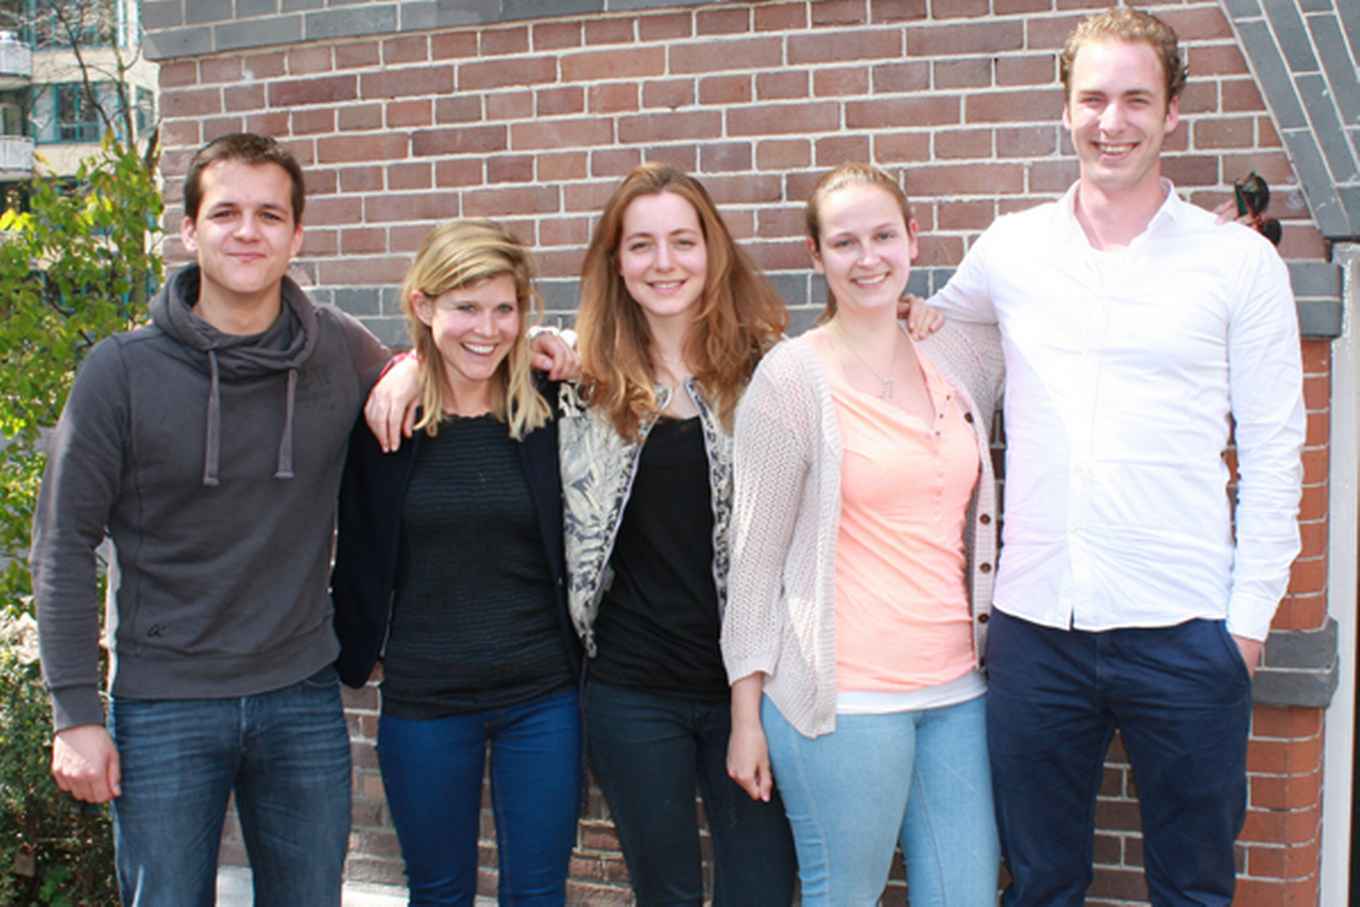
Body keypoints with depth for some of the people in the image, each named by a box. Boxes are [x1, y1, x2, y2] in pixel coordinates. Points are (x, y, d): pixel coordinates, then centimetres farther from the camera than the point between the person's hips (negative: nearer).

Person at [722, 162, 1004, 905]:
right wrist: (746, 713, -5)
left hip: (957, 685, 5)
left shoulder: (962, 355, 7)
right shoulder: (790, 378, -6)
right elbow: (755, 554, -5)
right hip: (844, 697, -5)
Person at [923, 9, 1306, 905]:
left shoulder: (1240, 260, -1)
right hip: (1035, 624, 2)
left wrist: (1252, 613, -3)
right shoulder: (1009, 250, 5)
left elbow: (1273, 451, 1)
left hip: (1184, 630, -2)